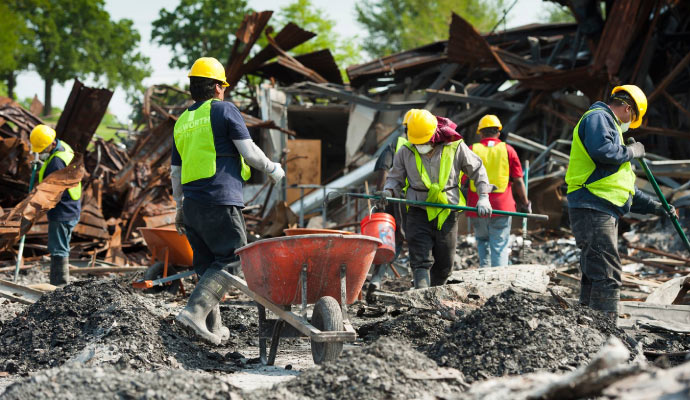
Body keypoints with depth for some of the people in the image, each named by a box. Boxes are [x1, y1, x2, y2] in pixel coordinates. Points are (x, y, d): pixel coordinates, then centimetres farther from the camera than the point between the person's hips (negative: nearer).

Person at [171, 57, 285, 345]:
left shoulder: (182, 122, 18)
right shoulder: (224, 110, -1)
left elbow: (176, 172, 20)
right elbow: (249, 152, -5)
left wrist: (180, 208, 27)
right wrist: (272, 169, 12)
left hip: (191, 203, 7)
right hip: (221, 202, -7)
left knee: (207, 264, 12)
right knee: (231, 260, -3)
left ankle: (212, 327, 11)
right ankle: (195, 311, -19)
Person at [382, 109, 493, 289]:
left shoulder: (455, 147, -4)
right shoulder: (406, 152, -2)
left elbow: (477, 170, 8)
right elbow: (395, 177, 11)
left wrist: (483, 197, -2)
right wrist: (389, 191, -11)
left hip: (447, 213, 1)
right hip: (418, 212, -1)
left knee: (444, 264, 8)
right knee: (421, 260, -14)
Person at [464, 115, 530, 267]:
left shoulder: (472, 150, 2)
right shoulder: (508, 150, 1)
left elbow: (460, 179, 1)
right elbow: (518, 181, 0)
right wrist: (525, 204, 11)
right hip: (502, 208, -1)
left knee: (482, 241, 21)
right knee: (500, 246, 3)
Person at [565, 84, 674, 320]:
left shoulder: (609, 125, 30)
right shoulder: (597, 118, -3)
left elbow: (623, 187, 33)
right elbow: (602, 151, -26)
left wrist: (654, 207, 29)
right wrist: (632, 152, -9)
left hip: (605, 212, 11)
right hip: (592, 209, -11)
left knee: (594, 275, 12)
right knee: (607, 275, -14)